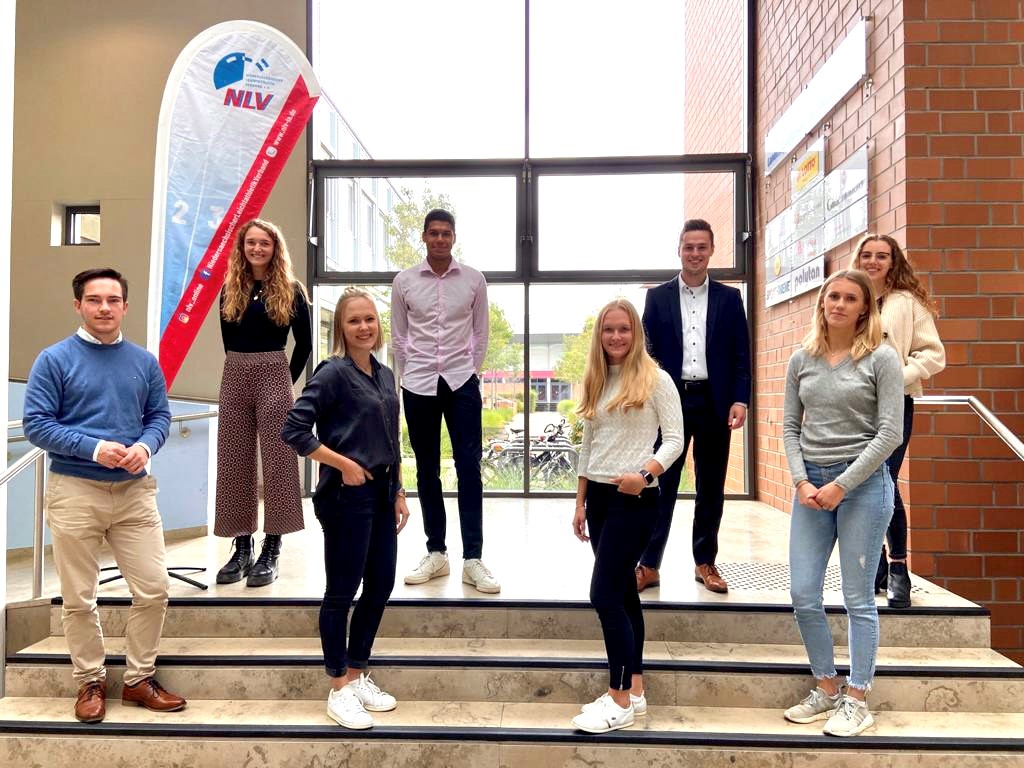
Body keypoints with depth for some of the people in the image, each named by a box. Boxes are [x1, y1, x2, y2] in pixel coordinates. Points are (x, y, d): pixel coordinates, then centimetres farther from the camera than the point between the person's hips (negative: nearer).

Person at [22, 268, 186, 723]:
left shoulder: (144, 362, 6)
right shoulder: (54, 360, -4)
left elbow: (160, 416, 9)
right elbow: (36, 424, -8)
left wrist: (145, 446, -13)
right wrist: (94, 448, -19)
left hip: (135, 490, 3)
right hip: (75, 491, -3)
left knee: (154, 589, 4)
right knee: (79, 598, 9)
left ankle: (139, 679, 22)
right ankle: (90, 682, 28)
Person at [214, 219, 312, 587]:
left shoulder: (290, 290, 1)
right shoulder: (230, 290, 9)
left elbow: (304, 343, 4)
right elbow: (229, 340, 15)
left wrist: (287, 378, 4)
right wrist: (244, 369, 9)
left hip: (274, 375, -3)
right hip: (234, 377, 4)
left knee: (276, 459, -2)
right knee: (234, 461, 5)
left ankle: (271, 551, 5)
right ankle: (242, 547, 16)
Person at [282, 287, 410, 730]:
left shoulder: (385, 376, 11)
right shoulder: (333, 372, -11)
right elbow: (294, 430, -17)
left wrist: (399, 493, 13)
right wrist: (344, 464, -16)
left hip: (381, 493, 8)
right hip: (346, 495, -7)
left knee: (381, 586, 13)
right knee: (342, 592, 3)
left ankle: (358, 675, 31)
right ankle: (339, 690, 18)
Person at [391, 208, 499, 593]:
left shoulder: (474, 279, 2)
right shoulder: (404, 280, 3)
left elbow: (480, 333, 8)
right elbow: (398, 336, 9)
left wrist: (472, 373, 6)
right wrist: (408, 376, 7)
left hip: (462, 382, -1)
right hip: (418, 385, 1)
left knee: (469, 467, -4)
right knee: (427, 470, 7)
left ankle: (473, 559, 2)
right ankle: (436, 553, 19)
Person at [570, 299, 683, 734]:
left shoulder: (655, 379, -6)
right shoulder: (595, 382, 12)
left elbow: (675, 439, -9)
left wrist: (644, 473, -26)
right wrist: (580, 503, 13)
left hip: (636, 499, -7)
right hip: (599, 497, 7)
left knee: (603, 595, -9)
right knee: (623, 592, 12)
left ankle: (620, 701, 4)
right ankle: (634, 690, 23)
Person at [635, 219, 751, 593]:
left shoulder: (729, 298, 9)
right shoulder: (657, 296, 7)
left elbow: (741, 355, 6)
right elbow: (648, 351, 4)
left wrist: (740, 400, -5)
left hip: (714, 402, 1)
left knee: (711, 486, 8)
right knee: (662, 484, 1)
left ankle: (705, 562, 21)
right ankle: (649, 565, 8)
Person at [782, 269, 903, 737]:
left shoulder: (881, 358, -3)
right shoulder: (802, 359, 8)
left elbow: (889, 432, -8)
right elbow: (790, 426, 8)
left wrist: (842, 485, -12)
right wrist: (802, 481, -5)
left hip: (863, 482, -4)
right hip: (810, 482, 4)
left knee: (858, 598, 4)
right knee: (803, 596, 5)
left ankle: (857, 702, 19)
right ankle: (827, 690, 24)